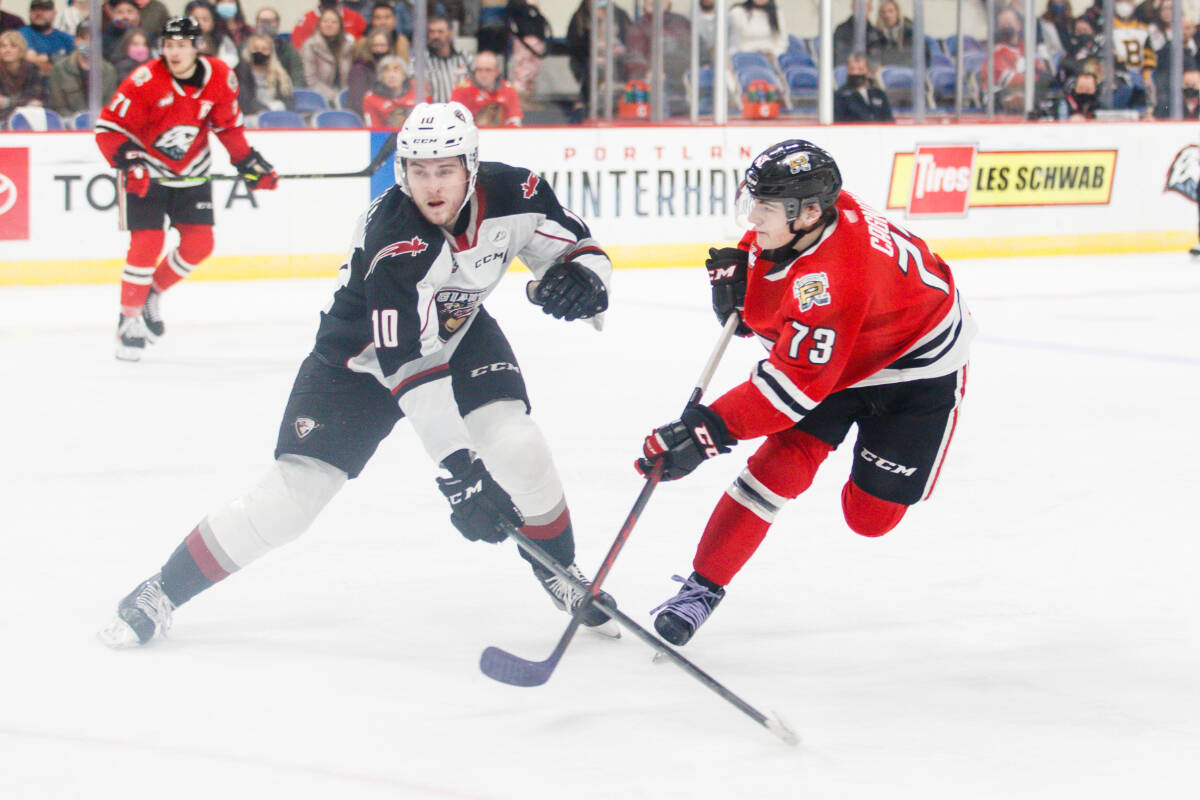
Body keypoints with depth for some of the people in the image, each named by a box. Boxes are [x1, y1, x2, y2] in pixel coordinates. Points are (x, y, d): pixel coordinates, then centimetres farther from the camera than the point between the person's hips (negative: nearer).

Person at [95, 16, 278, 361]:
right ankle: (129, 317, -1)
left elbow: (229, 125, 7)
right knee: (148, 242, -16)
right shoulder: (146, 81, -23)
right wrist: (129, 161, -32)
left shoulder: (220, 78, -10)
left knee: (199, 243, 1)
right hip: (146, 172, -5)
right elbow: (108, 127, -19)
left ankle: (153, 293, 25)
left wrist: (249, 163, 3)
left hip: (191, 173, 5)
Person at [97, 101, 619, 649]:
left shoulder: (511, 194, -21)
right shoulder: (392, 239, -36)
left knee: (516, 445, -20)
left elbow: (575, 244, -4)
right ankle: (163, 592, 4)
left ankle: (561, 573, 7)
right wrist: (458, 468, -44)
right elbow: (411, 366, -39)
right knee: (290, 496, -11)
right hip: (362, 356, -4)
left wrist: (583, 278, -29)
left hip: (459, 331, 4)